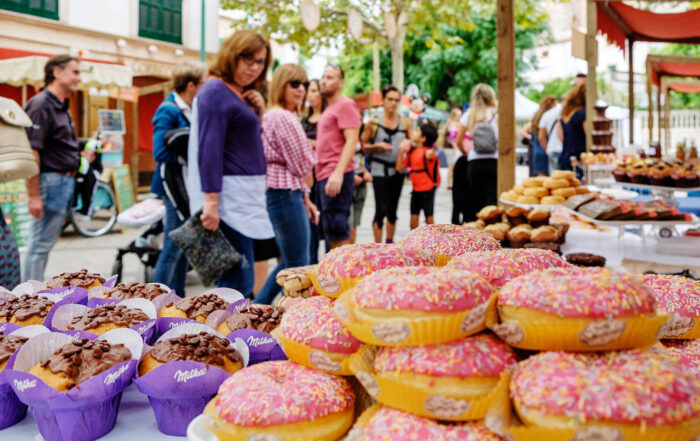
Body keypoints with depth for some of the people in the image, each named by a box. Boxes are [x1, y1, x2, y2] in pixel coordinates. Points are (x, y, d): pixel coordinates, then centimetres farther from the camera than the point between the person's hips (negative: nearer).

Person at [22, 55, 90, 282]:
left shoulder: (62, 107, 15)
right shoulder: (41, 105, -14)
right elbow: (31, 152, -20)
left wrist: (81, 155, 8)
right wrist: (34, 195, -23)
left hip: (65, 182, 10)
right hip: (50, 180, -10)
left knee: (46, 242, 16)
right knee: (40, 244, -3)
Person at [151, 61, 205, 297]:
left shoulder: (189, 110, 14)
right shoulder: (168, 111, -14)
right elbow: (161, 153, -23)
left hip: (188, 187, 9)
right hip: (176, 186, -9)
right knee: (173, 247, -4)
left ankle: (177, 298, 24)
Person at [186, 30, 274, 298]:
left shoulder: (242, 95, 18)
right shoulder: (215, 92, -9)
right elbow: (209, 150, -17)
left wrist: (259, 111, 6)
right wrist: (211, 202, -23)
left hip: (247, 193, 10)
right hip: (230, 195, -10)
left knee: (236, 279, 12)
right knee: (239, 280, -10)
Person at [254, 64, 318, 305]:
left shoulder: (272, 116, 18)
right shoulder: (284, 118, -14)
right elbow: (302, 165, -12)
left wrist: (305, 199, 17)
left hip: (277, 194, 11)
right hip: (285, 195, -11)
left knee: (289, 262, 18)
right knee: (298, 266, -2)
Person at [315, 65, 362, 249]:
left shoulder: (346, 104, -5)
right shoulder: (329, 108, 24)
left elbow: (351, 141, -16)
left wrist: (338, 172, -26)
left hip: (336, 176, -10)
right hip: (324, 175, 10)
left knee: (337, 232, -13)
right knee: (329, 233, 10)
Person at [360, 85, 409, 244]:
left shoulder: (405, 123, 7)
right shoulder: (373, 122, -2)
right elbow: (363, 145, 0)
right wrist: (378, 146, -16)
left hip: (397, 170, 4)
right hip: (379, 170, -4)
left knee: (392, 210, 12)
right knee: (381, 209, -9)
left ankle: (390, 243, 26)